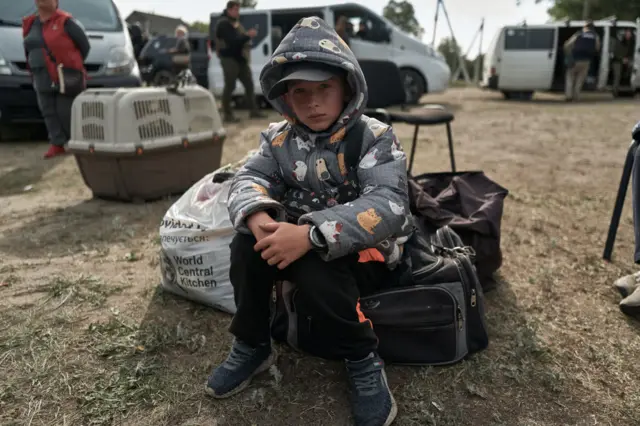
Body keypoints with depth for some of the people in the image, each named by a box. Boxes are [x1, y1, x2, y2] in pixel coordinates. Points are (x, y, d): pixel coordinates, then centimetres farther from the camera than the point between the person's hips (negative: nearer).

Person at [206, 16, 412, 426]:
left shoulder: (375, 137, -14)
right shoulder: (280, 138, 2)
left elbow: (388, 206, -28)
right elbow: (249, 179, -7)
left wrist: (311, 234, -41)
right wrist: (257, 216, -34)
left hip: (366, 253, -4)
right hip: (299, 242, 5)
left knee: (313, 266, -34)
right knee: (247, 245, -21)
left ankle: (363, 359, -10)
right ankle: (252, 345, 0)